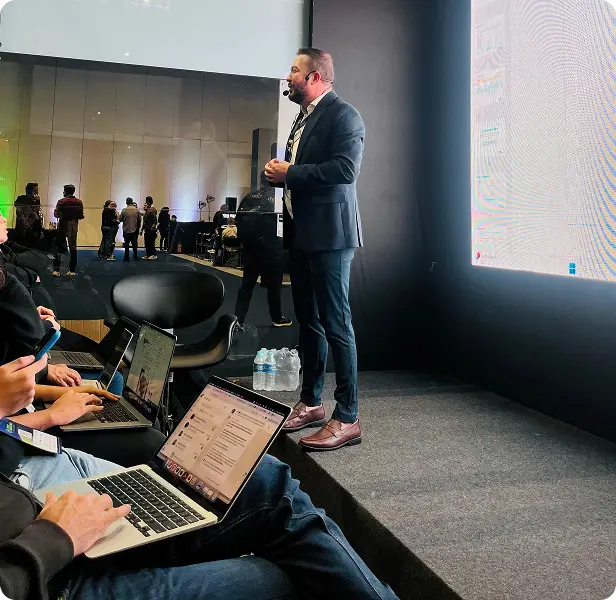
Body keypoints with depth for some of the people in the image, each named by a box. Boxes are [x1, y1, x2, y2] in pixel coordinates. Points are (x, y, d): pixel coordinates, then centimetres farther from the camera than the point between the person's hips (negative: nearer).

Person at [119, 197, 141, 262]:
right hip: (135, 230, 2)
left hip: (126, 230, -2)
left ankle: (127, 257, 4)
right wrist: (138, 227, 16)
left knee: (126, 244, 4)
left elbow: (120, 219, -5)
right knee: (134, 243, 12)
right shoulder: (137, 210, -4)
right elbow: (139, 219, 2)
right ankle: (135, 256, 16)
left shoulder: (124, 210, -10)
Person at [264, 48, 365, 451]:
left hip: (329, 235, -10)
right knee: (309, 321, 15)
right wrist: (281, 173, 6)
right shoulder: (305, 118, 20)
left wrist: (290, 173, -15)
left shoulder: (343, 115, -8)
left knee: (336, 323, -7)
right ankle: (311, 403, 27)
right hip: (301, 234, 10)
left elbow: (345, 170, -22)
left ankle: (347, 419, 1)